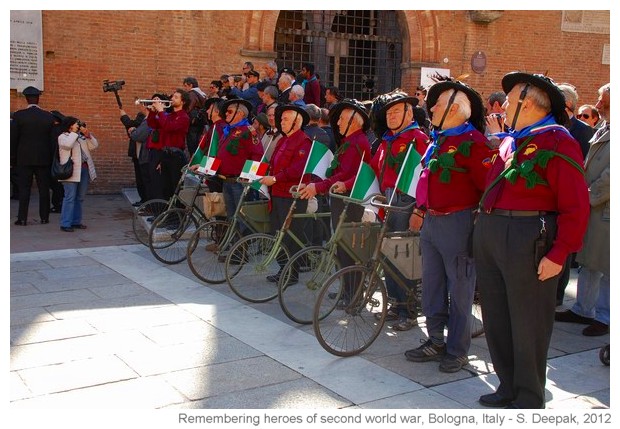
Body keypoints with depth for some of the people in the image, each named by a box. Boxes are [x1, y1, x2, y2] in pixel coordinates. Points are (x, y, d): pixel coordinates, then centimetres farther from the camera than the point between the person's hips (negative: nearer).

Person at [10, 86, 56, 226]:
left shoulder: (18, 115, -5)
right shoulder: (49, 116, 0)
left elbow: (13, 139, -2)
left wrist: (13, 159, 5)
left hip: (24, 158, -1)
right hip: (43, 158, 1)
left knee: (24, 189, 3)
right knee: (44, 189, 8)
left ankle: (22, 218, 2)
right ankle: (44, 217, 11)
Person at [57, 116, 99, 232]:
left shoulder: (82, 136, 18)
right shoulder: (63, 137, 1)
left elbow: (94, 146, 14)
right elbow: (68, 144, -21)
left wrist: (88, 135, 1)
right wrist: (74, 132, -9)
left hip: (85, 169, 7)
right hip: (71, 170, -7)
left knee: (80, 198, 10)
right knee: (70, 198, -9)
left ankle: (76, 222, 18)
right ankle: (65, 224, -6)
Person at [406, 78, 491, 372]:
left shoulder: (472, 141, -13)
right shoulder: (438, 138, 15)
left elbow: (488, 185, -15)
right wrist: (420, 210, 21)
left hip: (457, 224, -9)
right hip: (430, 223, 9)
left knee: (459, 290, 3)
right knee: (431, 286, 14)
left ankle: (458, 351, 14)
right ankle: (436, 342, 26)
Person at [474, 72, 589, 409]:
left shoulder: (558, 142, -9)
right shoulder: (510, 142, 17)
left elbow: (576, 206, -14)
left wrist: (559, 254, -18)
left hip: (527, 239, -8)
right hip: (488, 235, 9)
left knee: (527, 322, 1)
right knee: (496, 318, 14)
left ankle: (529, 399, 15)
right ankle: (508, 386, 29)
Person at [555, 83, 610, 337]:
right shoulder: (602, 132, 14)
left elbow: (609, 176, -20)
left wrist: (589, 197, -14)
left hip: (607, 211, -8)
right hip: (593, 208, 8)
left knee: (607, 267, 3)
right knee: (589, 263, 15)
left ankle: (605, 317, 15)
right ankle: (584, 309, 26)